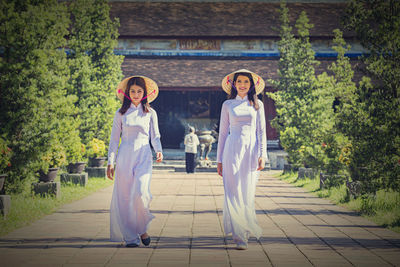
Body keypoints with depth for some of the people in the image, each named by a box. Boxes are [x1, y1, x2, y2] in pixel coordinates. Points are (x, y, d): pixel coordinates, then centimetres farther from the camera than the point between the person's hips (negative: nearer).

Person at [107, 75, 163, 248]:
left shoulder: (150, 113, 10)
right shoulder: (121, 114, 9)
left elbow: (155, 136, 12)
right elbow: (114, 139, 9)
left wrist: (159, 151, -8)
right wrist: (110, 162, 2)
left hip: (143, 156, -1)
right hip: (125, 157, 1)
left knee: (140, 192, -19)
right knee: (124, 196, -3)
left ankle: (142, 229, 3)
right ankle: (130, 236, 5)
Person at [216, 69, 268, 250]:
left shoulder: (257, 104, 10)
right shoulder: (228, 105, 10)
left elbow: (261, 131, 7)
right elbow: (223, 132, 10)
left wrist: (262, 155, -5)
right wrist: (219, 159, 7)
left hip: (251, 150, 0)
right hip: (233, 150, 0)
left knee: (247, 193, -1)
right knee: (234, 193, -7)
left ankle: (245, 231, 11)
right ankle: (240, 236, -5)